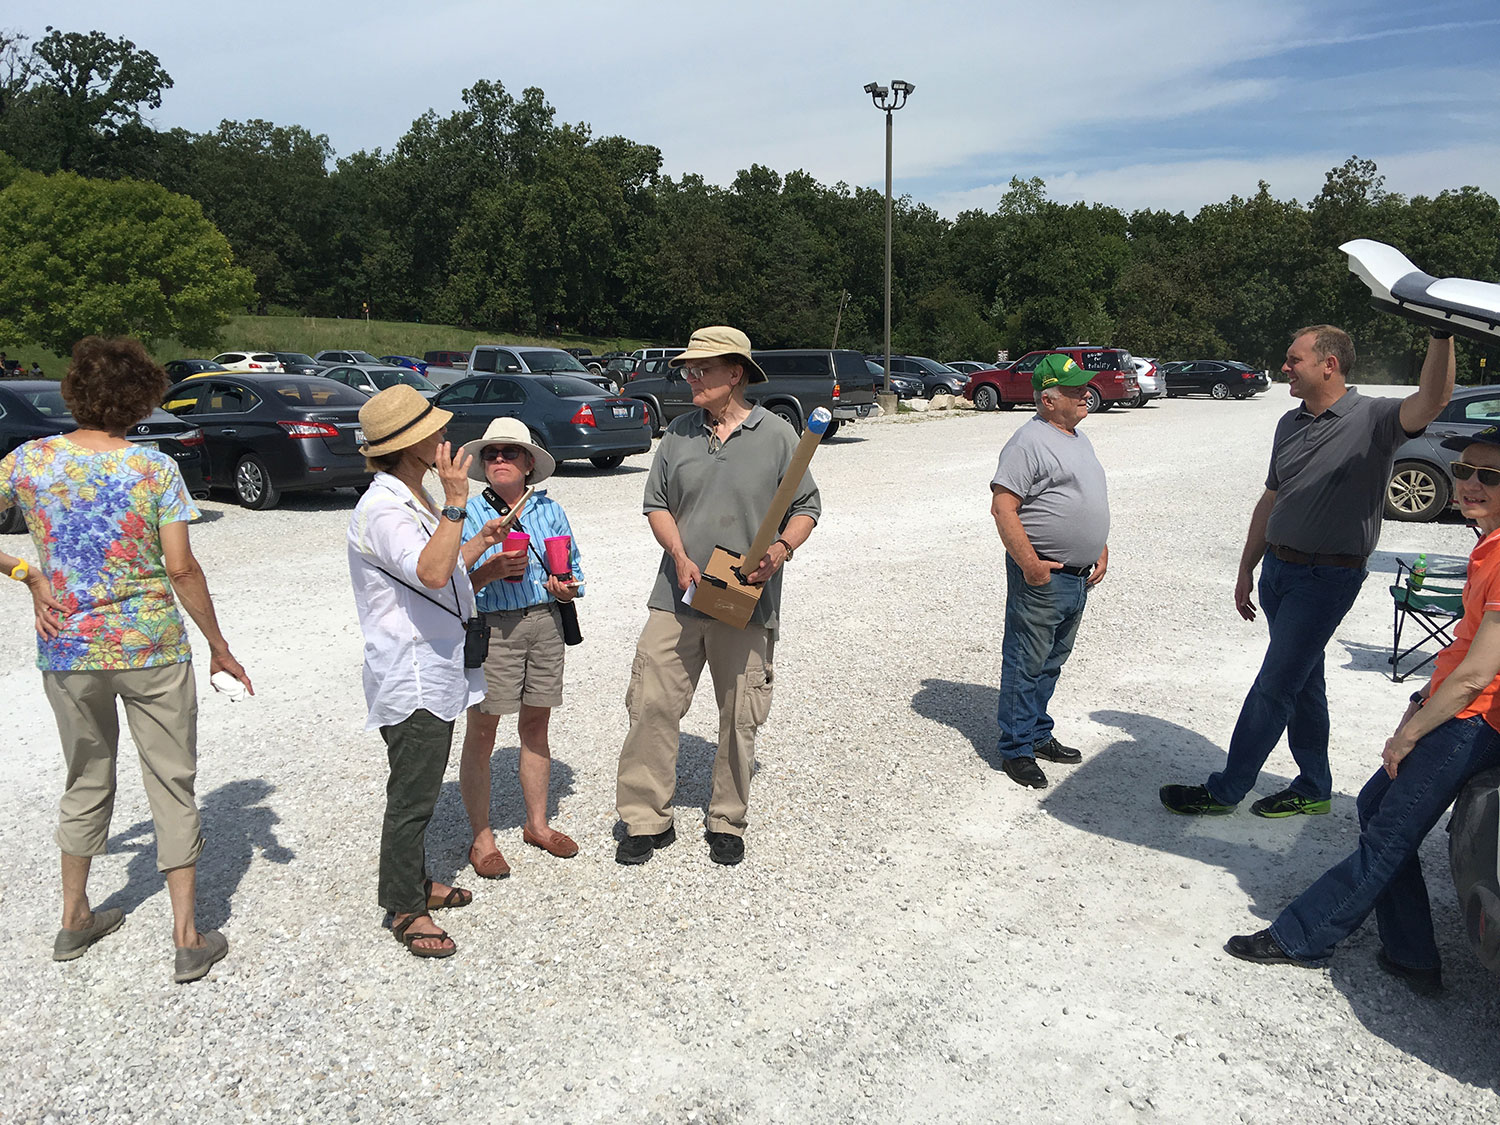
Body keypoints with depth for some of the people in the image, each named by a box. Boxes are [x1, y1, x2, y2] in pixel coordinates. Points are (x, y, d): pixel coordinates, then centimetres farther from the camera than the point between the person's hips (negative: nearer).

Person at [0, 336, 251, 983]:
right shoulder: (155, 469, -10)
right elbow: (182, 569, -12)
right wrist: (219, 646, -3)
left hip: (66, 650, 3)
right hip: (152, 649, -3)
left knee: (86, 782, 22)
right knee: (173, 787, 7)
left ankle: (75, 919, 35)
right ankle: (188, 941, 11)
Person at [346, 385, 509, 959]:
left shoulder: (416, 498, 12)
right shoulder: (382, 509, -20)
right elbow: (431, 573, -35)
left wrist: (477, 544, 12)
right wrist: (456, 502, -33)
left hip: (436, 671, 10)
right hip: (410, 679, -10)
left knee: (421, 787, 21)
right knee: (411, 795, 1)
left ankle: (415, 882, 35)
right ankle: (405, 909, 15)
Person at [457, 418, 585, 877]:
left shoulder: (550, 510, 7)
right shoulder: (467, 515, -3)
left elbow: (574, 568, 12)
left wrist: (566, 588, -9)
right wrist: (489, 572, -24)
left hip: (545, 622, 4)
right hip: (489, 628, -3)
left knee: (536, 724, 14)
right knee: (481, 731, 2)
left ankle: (537, 824, 29)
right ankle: (481, 838, 16)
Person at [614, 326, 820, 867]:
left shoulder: (777, 435, -1)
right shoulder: (678, 433, 7)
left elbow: (806, 507, 4)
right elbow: (657, 503, 10)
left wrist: (781, 548, -16)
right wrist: (680, 556, -6)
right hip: (677, 598, 2)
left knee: (740, 717, 7)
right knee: (652, 705, 0)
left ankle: (728, 822, 25)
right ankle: (646, 819, 15)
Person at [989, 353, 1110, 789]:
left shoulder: (1079, 439, 15)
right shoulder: (1030, 442, -14)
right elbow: (1003, 507, -19)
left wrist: (1100, 550, 17)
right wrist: (1029, 563, -22)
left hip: (1078, 576, 9)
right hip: (1042, 575, -9)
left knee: (1051, 662, 18)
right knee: (1026, 664, 0)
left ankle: (1038, 734, 31)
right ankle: (1016, 749, 10)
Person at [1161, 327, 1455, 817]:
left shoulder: (1373, 418, -10)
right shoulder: (1290, 424, 10)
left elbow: (1432, 399, -33)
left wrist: (1441, 334, -42)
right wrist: (1246, 570, 17)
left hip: (1327, 576, -7)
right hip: (1278, 568, 7)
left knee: (1273, 687, -2)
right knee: (1302, 681, 16)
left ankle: (1224, 790, 8)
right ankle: (1313, 788, 30)